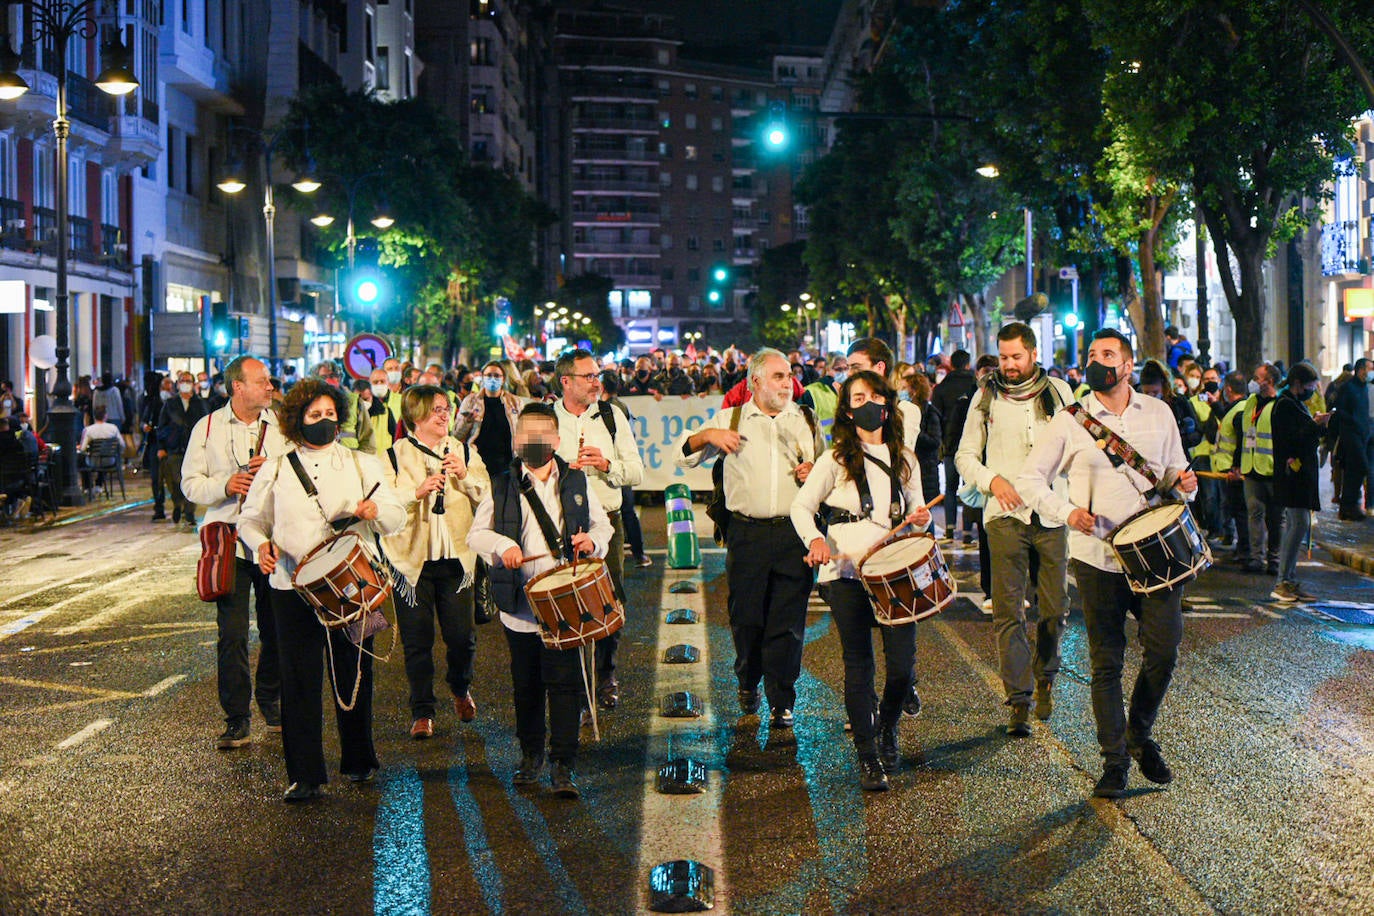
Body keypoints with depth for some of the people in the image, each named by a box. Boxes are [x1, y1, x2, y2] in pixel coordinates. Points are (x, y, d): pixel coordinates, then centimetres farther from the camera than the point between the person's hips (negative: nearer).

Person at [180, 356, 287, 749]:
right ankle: (237, 718, 3)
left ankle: (272, 702, 30)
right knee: (232, 632, -6)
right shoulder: (208, 428, 3)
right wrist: (224, 485, -15)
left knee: (277, 629, 9)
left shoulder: (282, 426, 7)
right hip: (229, 542, -2)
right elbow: (191, 483, 4)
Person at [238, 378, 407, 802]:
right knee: (299, 679, -2)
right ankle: (304, 775, 6)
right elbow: (250, 519, 15)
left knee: (354, 674, 8)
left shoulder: (362, 464, 8)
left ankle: (359, 760, 26)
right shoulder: (275, 469, 8)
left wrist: (375, 511, -18)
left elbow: (397, 516, 5)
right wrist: (262, 544, -7)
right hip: (293, 587, 0)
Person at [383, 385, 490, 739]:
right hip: (412, 559, -2)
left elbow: (487, 497, 4)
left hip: (455, 559, 2)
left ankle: (461, 689, 31)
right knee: (417, 640, 1)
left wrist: (465, 476, -12)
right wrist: (417, 492, -22)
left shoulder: (465, 453, 11)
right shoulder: (394, 456, 1)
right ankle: (422, 712, 16)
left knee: (462, 636, 1)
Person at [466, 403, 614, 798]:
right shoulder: (502, 485, 6)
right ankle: (530, 755, 30)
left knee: (564, 680, -6)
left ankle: (563, 766, -1)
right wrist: (503, 545, -14)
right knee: (526, 684, 11)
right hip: (520, 604, 1)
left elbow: (603, 525, 16)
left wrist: (592, 540, -7)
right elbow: (476, 533, 6)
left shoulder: (575, 482, 9)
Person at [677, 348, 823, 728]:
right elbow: (684, 455, 10)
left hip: (794, 533, 0)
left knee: (788, 620, -1)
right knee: (745, 616, 7)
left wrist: (813, 473, -1)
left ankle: (781, 700, 9)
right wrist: (706, 435, -9)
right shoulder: (731, 419, 8)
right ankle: (748, 683, 31)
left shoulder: (806, 421, 12)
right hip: (746, 534, 0)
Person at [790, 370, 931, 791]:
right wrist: (815, 540, -16)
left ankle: (887, 726, 28)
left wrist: (921, 517, -3)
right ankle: (868, 759, 9)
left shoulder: (905, 459, 14)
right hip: (846, 571, -2)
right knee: (858, 665, 0)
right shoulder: (836, 460, 3)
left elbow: (916, 508, 21)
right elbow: (802, 506, 3)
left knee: (902, 663, -3)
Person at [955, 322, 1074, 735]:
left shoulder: (1059, 392, 10)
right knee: (1008, 611, -7)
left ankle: (1044, 678, 31)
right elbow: (965, 455, 10)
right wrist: (992, 480, -9)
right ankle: (1018, 700, -4)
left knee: (1055, 608, 6)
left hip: (1052, 513, 1)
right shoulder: (986, 397, 7)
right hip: (1005, 515, -1)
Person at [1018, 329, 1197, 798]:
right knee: (1106, 661, 3)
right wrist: (1066, 512, -14)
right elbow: (1030, 478, 2)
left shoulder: (1159, 413, 9)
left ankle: (1140, 735, 23)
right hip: (1097, 557, -2)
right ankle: (1114, 760, 14)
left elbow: (1174, 470, 20)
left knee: (1164, 649, -3)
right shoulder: (1070, 421, 0)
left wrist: (1183, 483, -4)